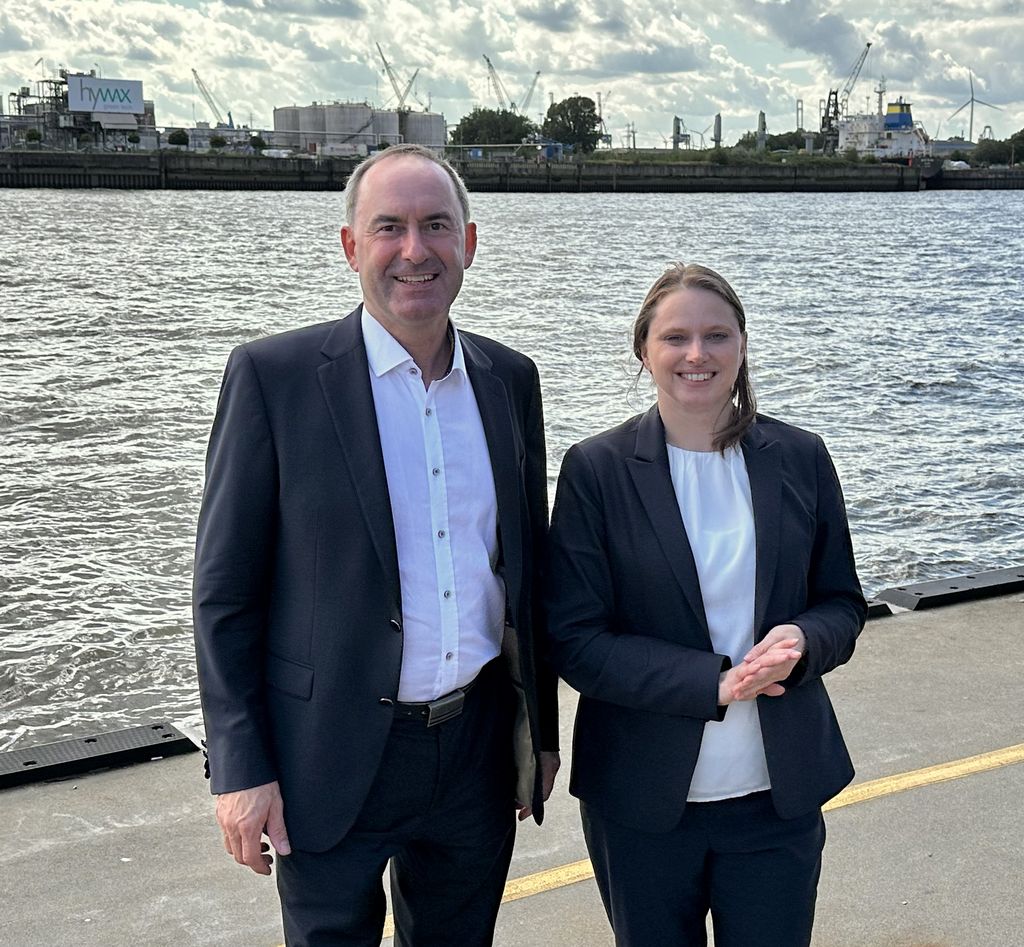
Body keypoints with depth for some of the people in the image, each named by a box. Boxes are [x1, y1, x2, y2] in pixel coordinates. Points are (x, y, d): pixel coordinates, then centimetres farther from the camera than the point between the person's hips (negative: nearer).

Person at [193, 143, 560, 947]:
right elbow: (224, 590, -8)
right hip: (333, 758, -4)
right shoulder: (274, 376, -10)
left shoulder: (510, 379, 4)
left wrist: (543, 729, 13)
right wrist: (239, 767, -10)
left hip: (479, 749, 4)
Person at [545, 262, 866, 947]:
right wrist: (714, 681, -22)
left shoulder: (801, 459, 0)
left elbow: (843, 604, 7)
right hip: (641, 798, -2)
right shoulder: (596, 469, -8)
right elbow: (575, 640, -11)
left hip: (779, 791, 2)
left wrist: (802, 641, -17)